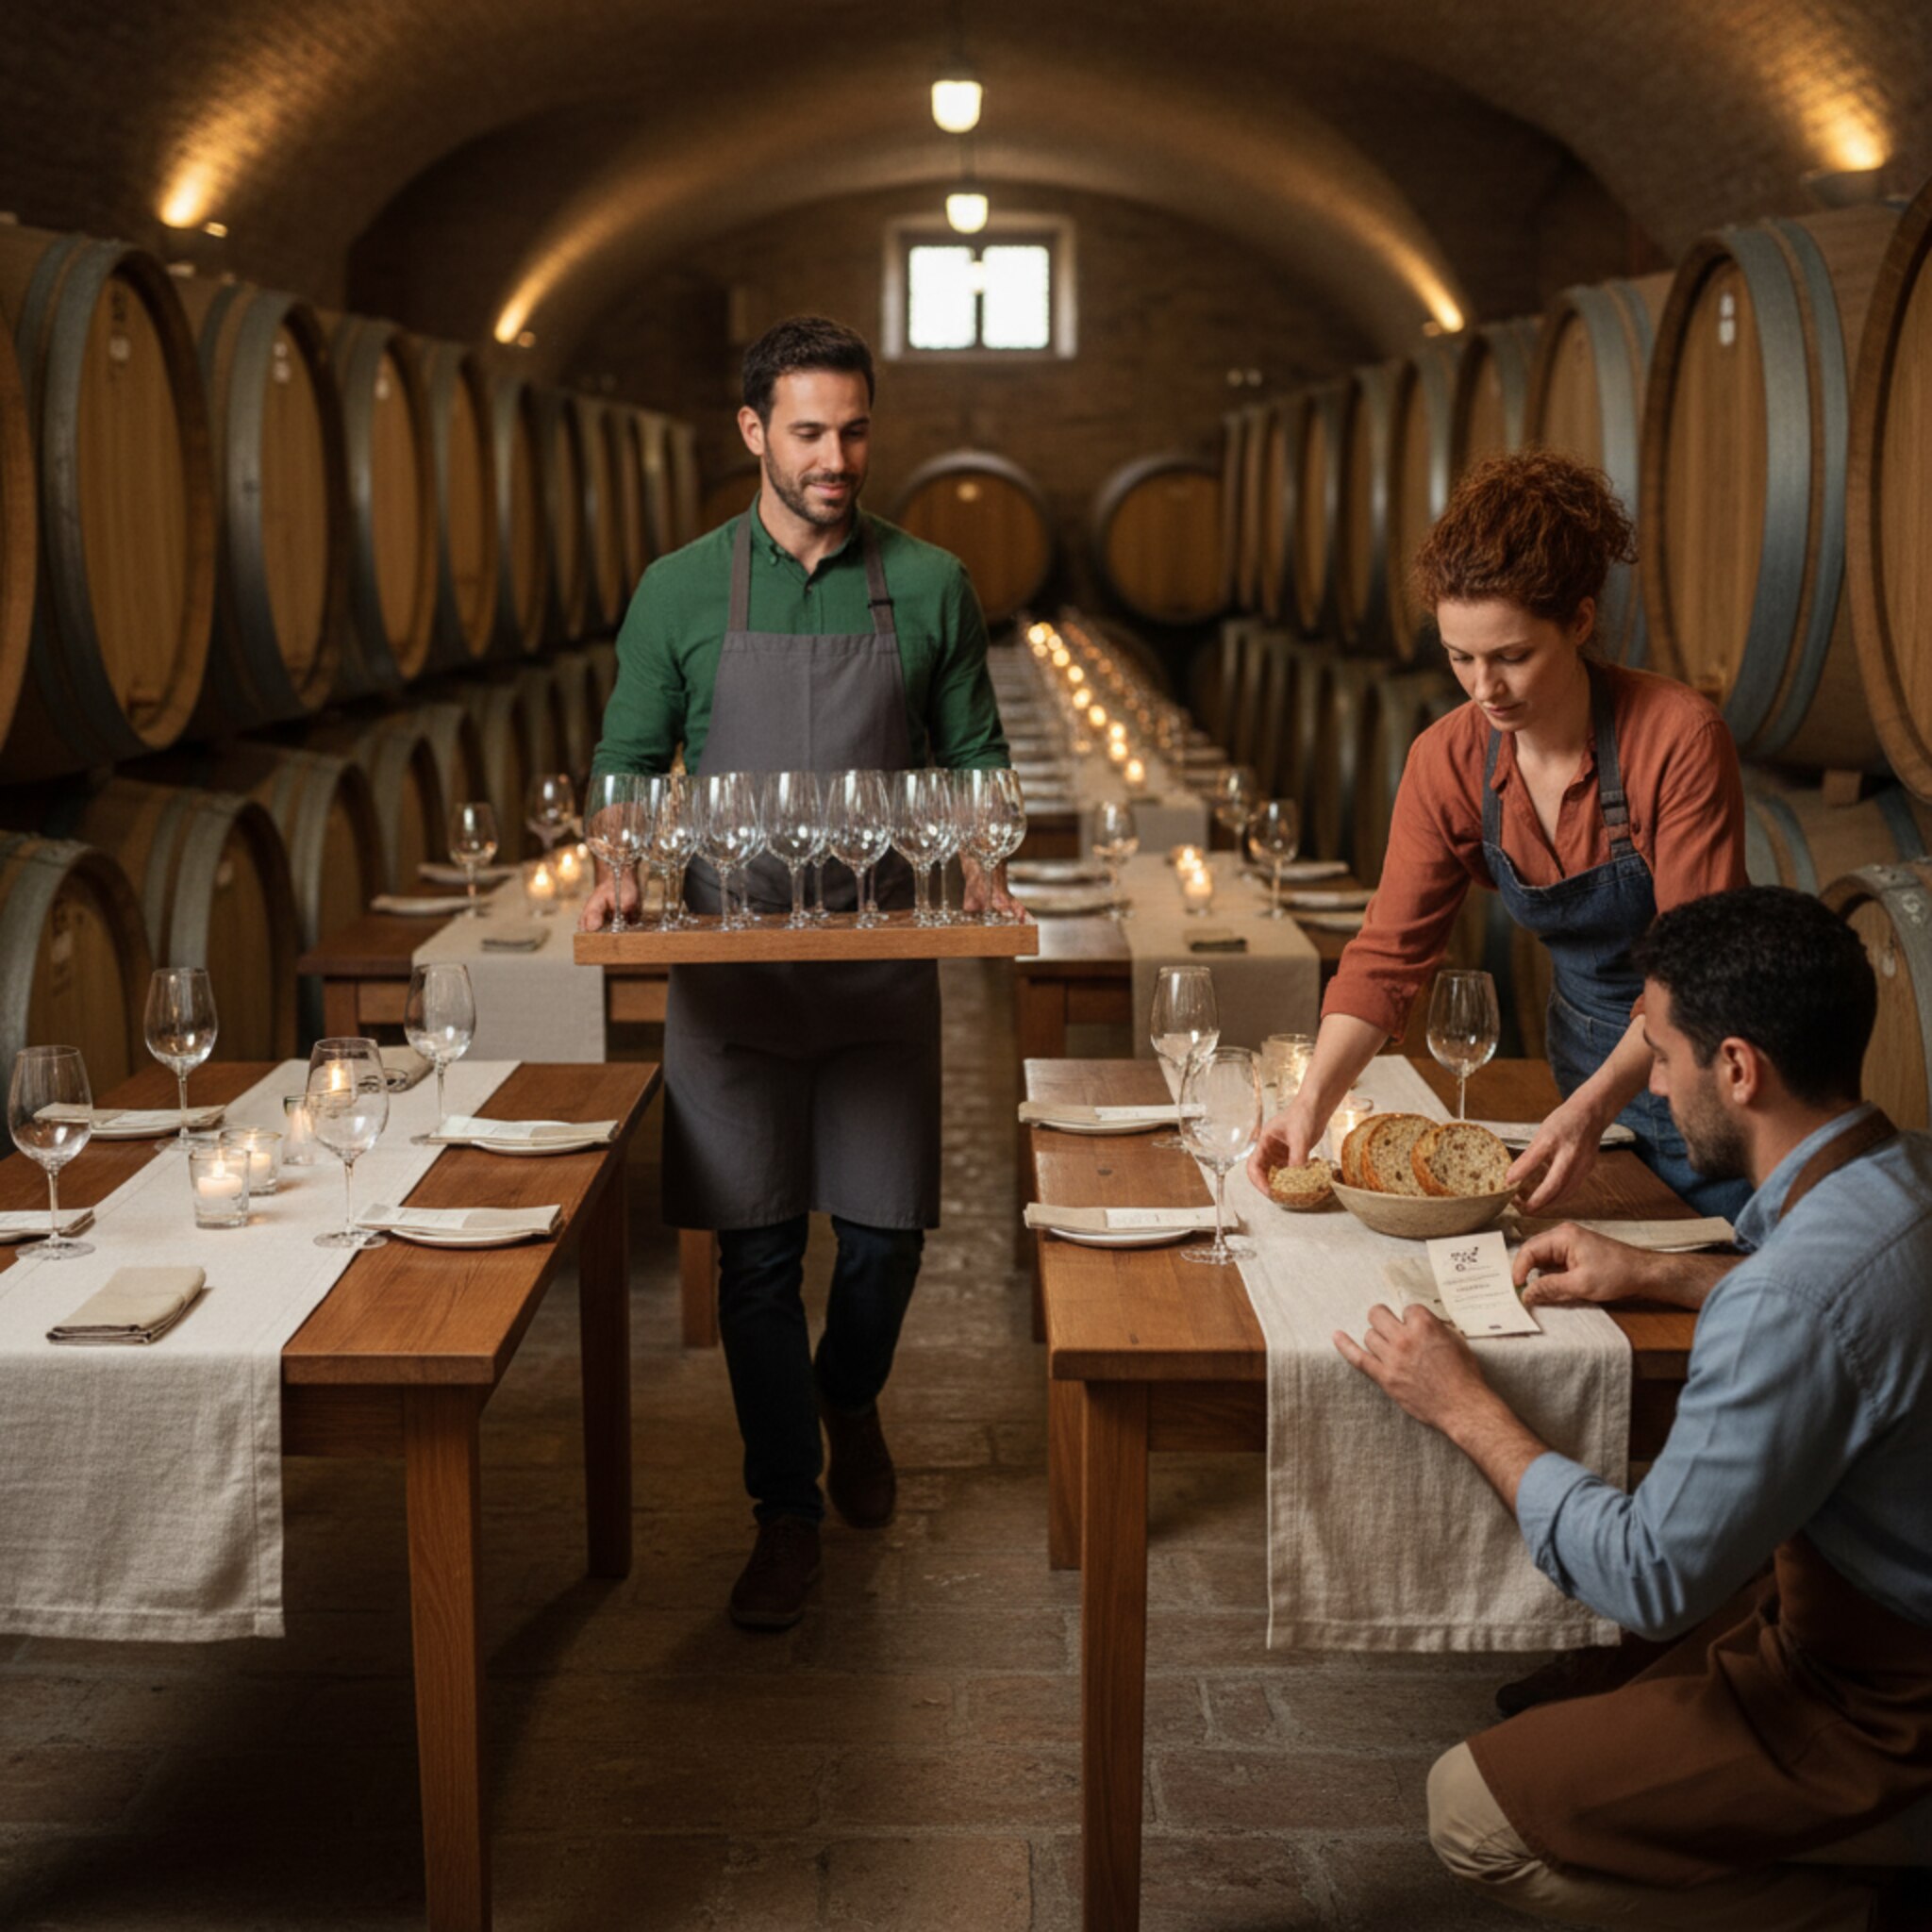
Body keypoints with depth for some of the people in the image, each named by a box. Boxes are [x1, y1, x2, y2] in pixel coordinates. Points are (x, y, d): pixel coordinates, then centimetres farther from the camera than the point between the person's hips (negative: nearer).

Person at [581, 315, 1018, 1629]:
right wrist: (620, 867, -10)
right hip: (731, 966, 0)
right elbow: (631, 761, 8)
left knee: (887, 1228, 6)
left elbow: (976, 757, 8)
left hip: (883, 963, 1)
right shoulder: (681, 593, 3)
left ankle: (850, 1402, 39)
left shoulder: (930, 587, 4)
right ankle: (788, 1514, 17)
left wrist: (978, 863, -10)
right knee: (757, 1250, 3)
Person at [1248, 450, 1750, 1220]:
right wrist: (1314, 1098, -25)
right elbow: (1388, 955, -10)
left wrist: (1591, 1108, -38)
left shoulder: (1679, 738, -26)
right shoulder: (1448, 761, -12)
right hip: (1590, 1062, 4)